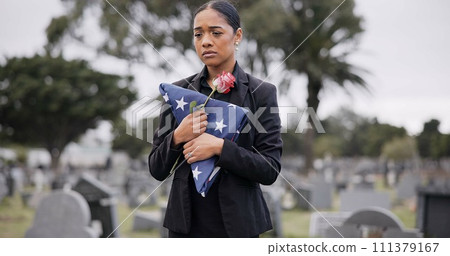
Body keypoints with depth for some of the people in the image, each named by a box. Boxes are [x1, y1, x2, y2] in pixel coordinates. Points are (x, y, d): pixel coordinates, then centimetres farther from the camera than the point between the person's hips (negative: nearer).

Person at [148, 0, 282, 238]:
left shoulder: (261, 93, -4)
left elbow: (270, 170, -10)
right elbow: (157, 169, 2)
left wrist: (220, 147, -22)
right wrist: (177, 138, -16)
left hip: (236, 221, -2)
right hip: (186, 220, 2)